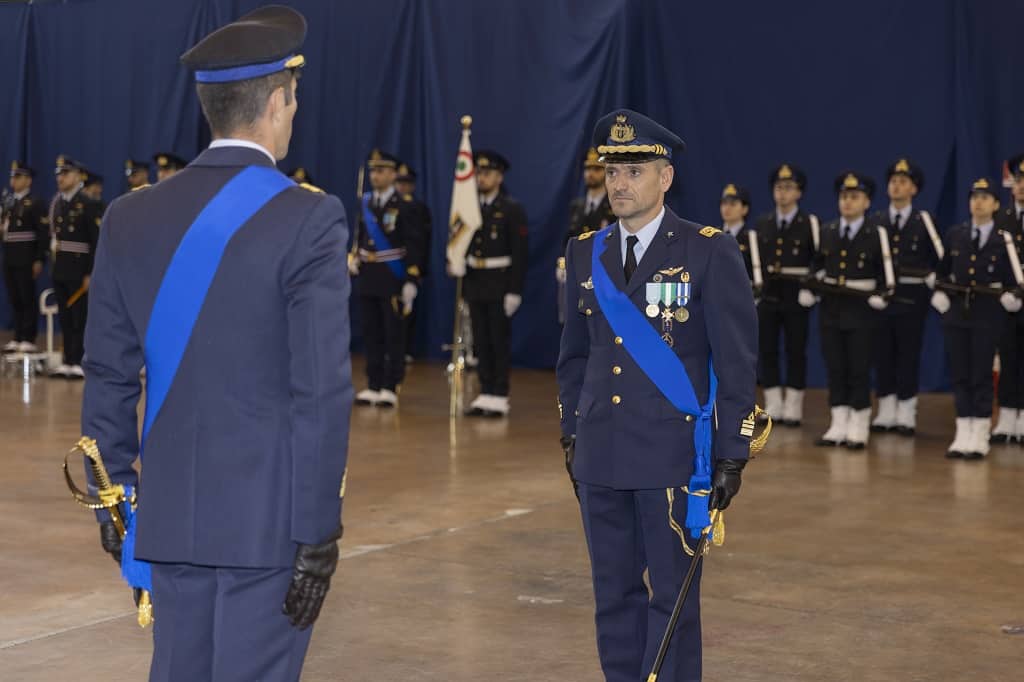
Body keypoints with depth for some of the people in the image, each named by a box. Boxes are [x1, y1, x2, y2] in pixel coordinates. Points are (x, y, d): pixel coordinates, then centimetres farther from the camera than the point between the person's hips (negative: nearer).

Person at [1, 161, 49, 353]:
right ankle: (18, 338, 12)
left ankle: (28, 340, 0)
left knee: (28, 299, -3)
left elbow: (44, 233, -11)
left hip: (26, 259, -7)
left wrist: (40, 260, -16)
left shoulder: (35, 203, -6)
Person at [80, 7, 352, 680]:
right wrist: (319, 533, -9)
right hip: (270, 517, -5)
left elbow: (108, 377, 6)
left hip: (171, 514, 5)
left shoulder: (132, 217, 3)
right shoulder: (309, 219, -12)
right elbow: (322, 389, -15)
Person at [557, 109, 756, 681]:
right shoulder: (586, 253, 9)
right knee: (615, 595, 11)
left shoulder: (711, 252, -6)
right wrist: (572, 434, 14)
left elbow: (736, 360, -6)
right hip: (601, 458, 5)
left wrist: (732, 455, -9)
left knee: (672, 596, 2)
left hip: (674, 456, -5)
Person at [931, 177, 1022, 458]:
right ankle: (963, 434, 12)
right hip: (956, 312, 3)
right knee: (959, 374, 5)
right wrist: (939, 295, 2)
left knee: (981, 375, -1)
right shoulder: (954, 235, 7)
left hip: (987, 315, -3)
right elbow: (943, 271, 15)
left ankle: (979, 437, 5)